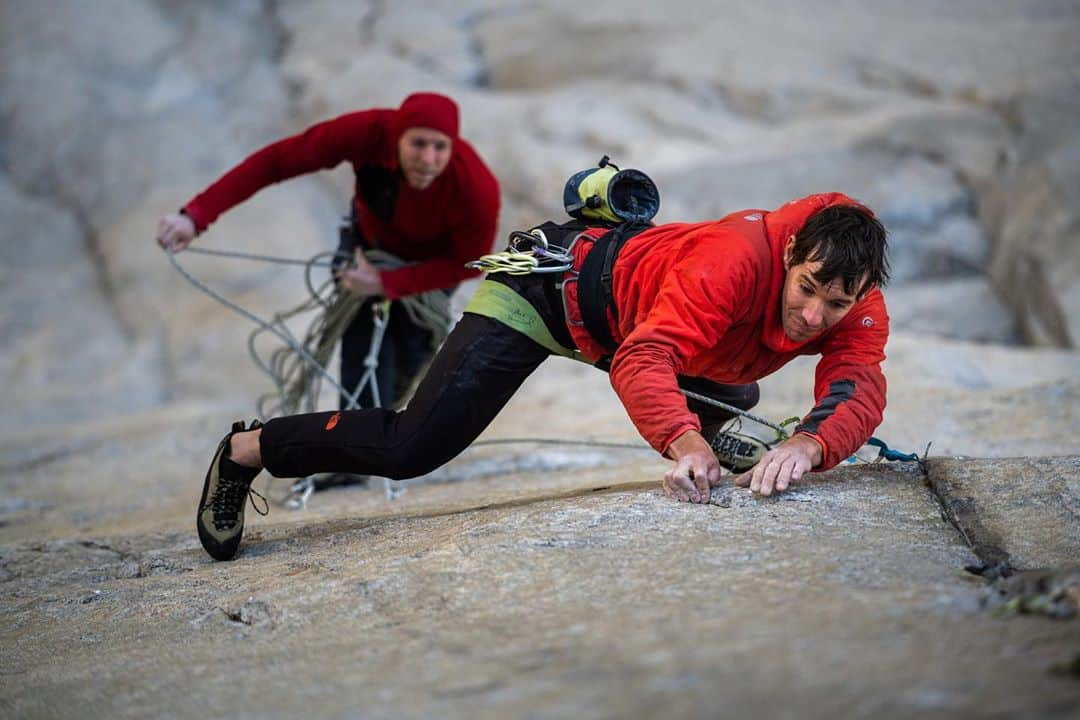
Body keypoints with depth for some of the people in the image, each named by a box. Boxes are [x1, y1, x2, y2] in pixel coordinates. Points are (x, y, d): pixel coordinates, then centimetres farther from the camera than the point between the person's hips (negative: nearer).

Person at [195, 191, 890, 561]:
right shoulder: (739, 259, -40)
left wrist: (809, 442, -54)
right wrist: (685, 441, -67)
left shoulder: (858, 307, -20)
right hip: (555, 285, -7)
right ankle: (247, 450, 4)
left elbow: (859, 385, -32)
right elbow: (644, 360, -49)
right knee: (410, 448, -17)